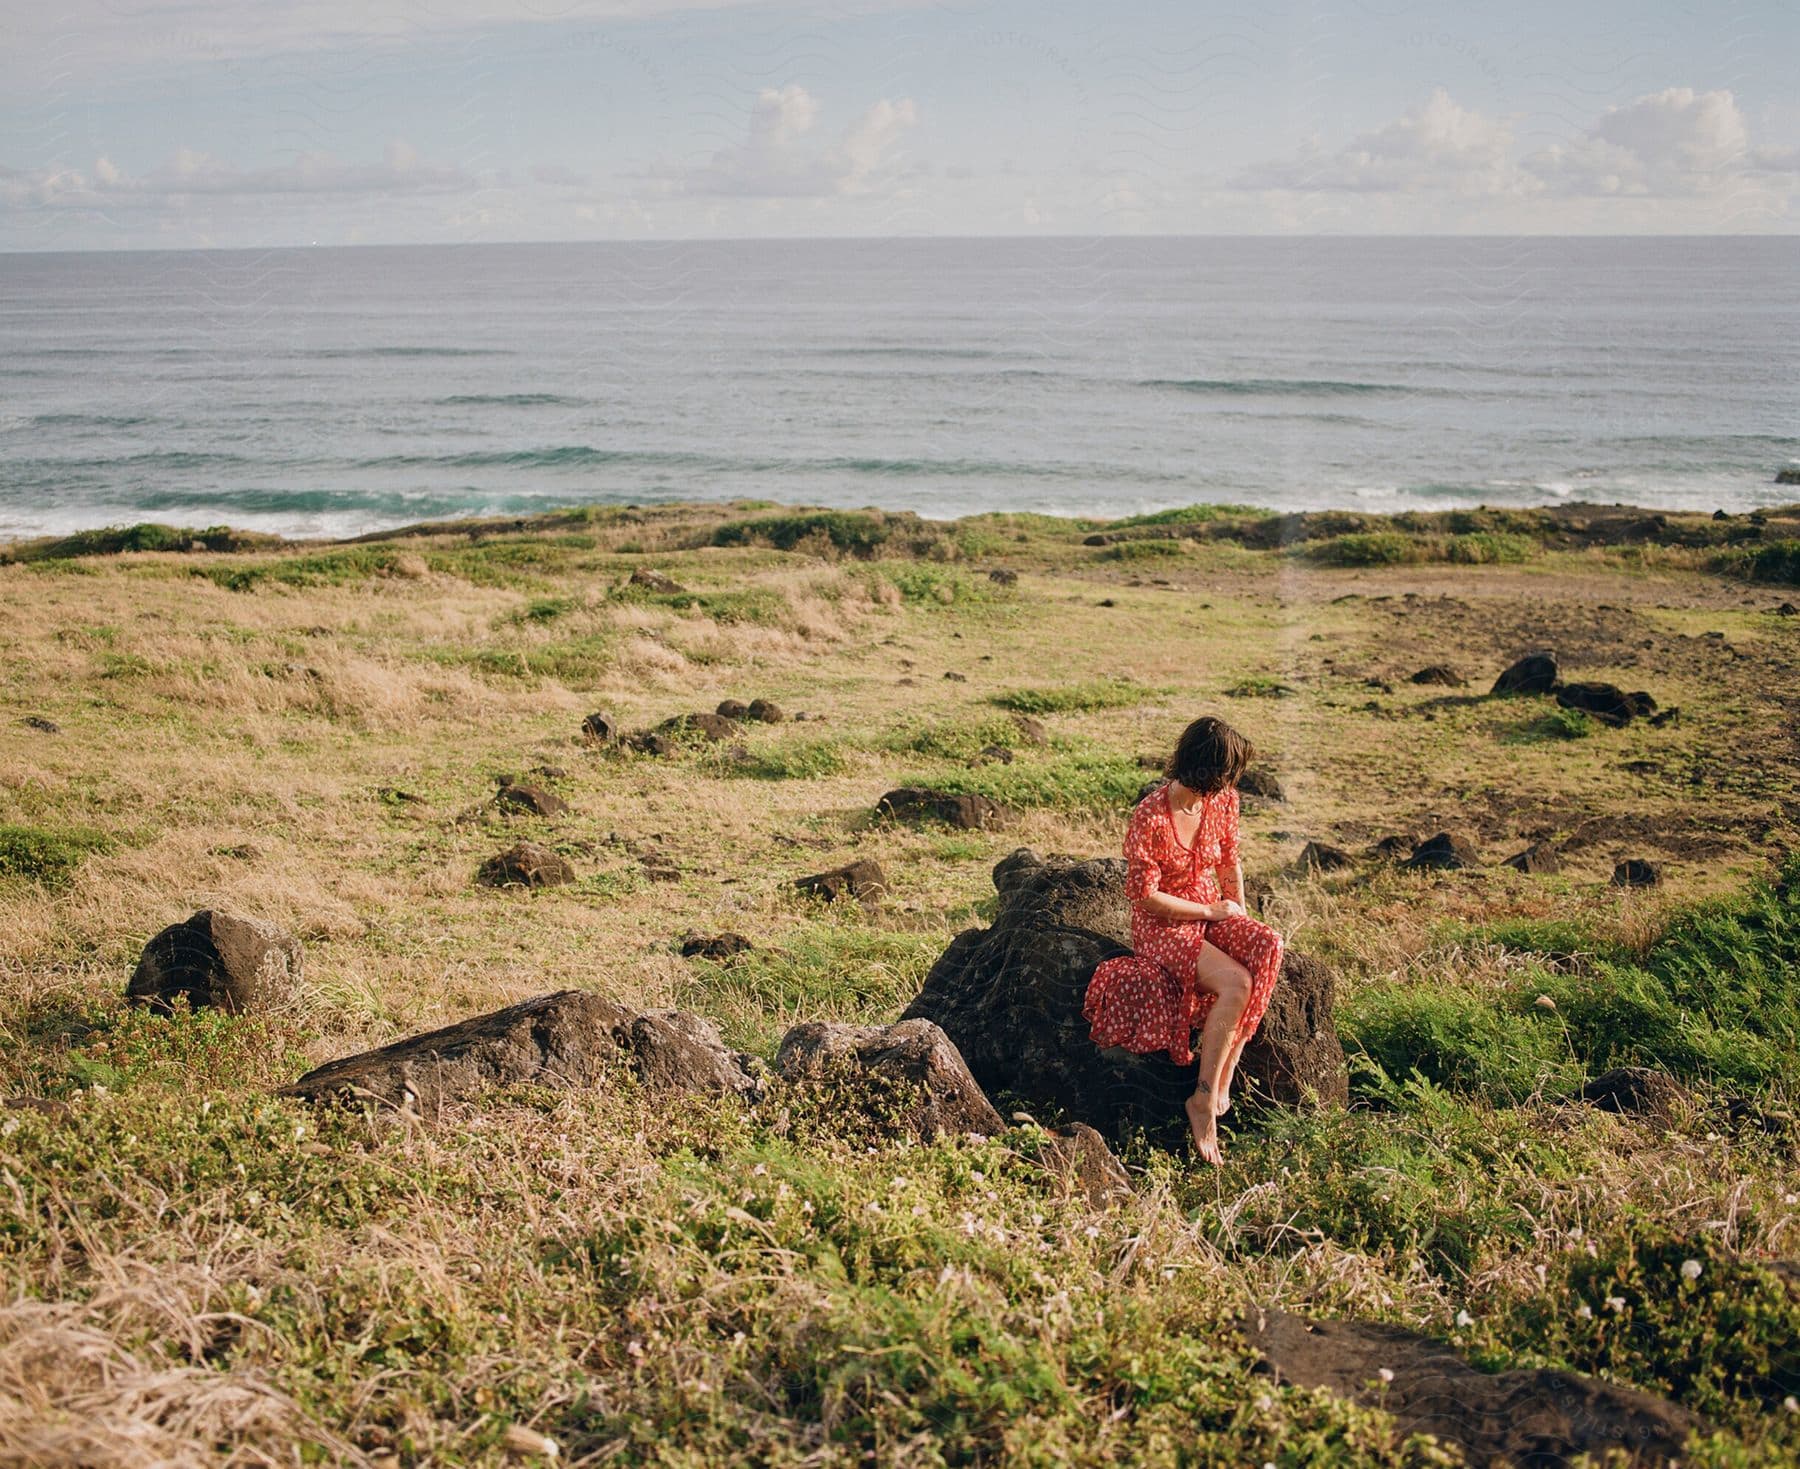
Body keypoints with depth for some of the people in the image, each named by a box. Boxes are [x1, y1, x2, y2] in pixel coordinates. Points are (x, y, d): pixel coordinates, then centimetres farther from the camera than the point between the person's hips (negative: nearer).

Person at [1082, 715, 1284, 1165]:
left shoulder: (1223, 801, -2)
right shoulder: (1150, 817, -22)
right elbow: (1146, 896, -17)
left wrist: (1242, 918, 0)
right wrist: (1211, 912, -13)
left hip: (1211, 912, 6)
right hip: (1162, 926, -6)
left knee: (1267, 948, -26)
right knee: (1236, 983, -30)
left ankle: (1217, 1090, -22)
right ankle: (1207, 1097, -16)